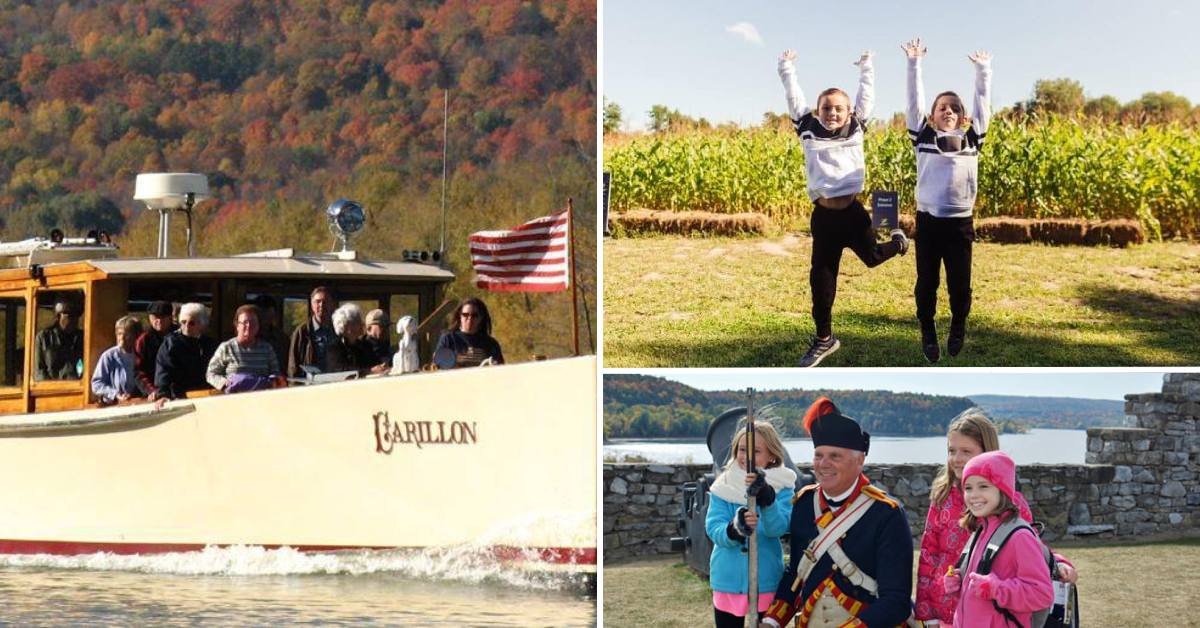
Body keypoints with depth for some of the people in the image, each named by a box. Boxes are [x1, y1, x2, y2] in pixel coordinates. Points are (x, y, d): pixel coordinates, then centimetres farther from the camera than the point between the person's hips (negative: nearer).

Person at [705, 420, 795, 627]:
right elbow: (714, 529, -9)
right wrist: (734, 529, -32)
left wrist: (766, 496, -36)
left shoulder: (782, 488, -3)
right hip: (727, 584, 2)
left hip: (765, 584, -2)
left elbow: (778, 527, -18)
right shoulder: (722, 487, 2)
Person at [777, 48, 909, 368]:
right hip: (823, 215, 1)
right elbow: (794, 96, 11)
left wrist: (866, 66, 22)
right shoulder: (808, 129, 3)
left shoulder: (855, 128, 4)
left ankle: (897, 242, 53)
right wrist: (787, 68, 18)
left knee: (871, 257, 15)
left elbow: (866, 95, 13)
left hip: (852, 210, 0)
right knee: (821, 276, 4)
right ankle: (824, 338, 16)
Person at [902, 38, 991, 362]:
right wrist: (914, 64, 2)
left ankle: (958, 329, 27)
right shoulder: (924, 136, 5)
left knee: (960, 284, 5)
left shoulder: (972, 137, 8)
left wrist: (983, 70, 16)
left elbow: (982, 103, 14)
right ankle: (928, 334, 19)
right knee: (926, 283, 5)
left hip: (960, 222, 1)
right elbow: (914, 101, 4)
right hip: (928, 220, -1)